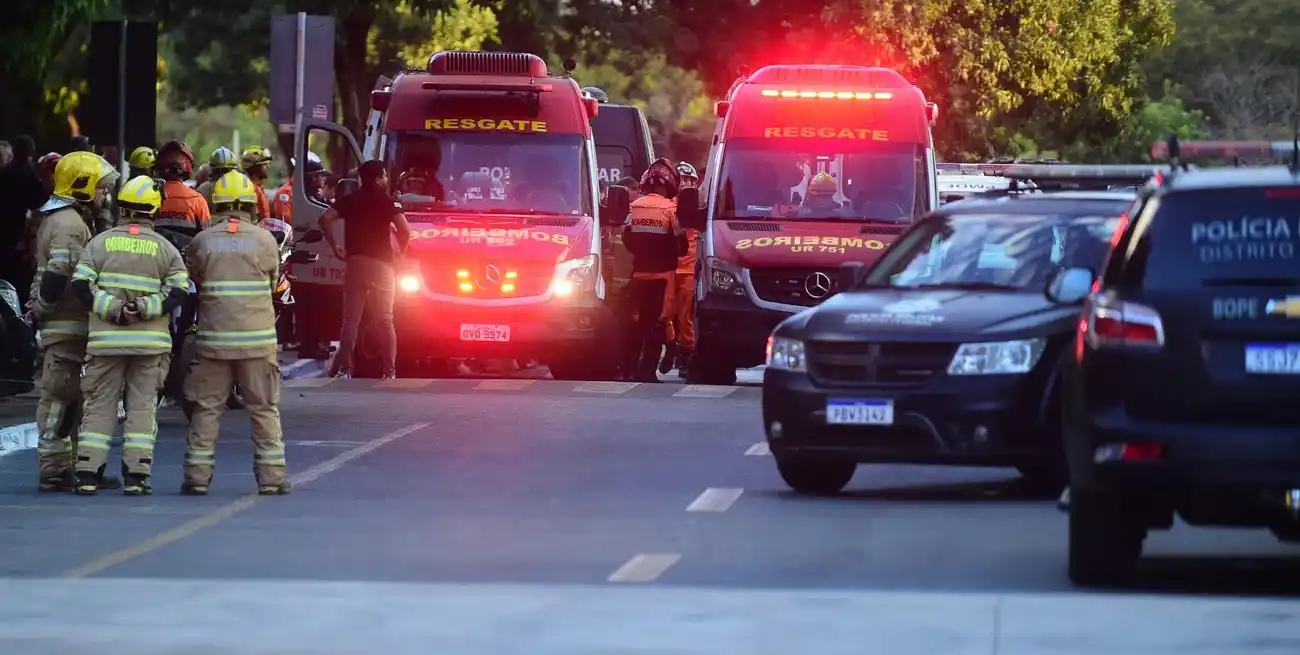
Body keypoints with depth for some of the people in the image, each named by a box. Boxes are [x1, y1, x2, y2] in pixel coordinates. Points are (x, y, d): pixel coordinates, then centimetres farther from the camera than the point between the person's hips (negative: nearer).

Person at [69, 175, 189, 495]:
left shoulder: (100, 242, 3)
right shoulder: (165, 249, 2)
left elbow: (81, 285, -7)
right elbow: (179, 292, -8)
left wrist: (111, 309, -10)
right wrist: (145, 308, -12)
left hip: (106, 338, 0)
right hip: (150, 342, 0)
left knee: (100, 406, 6)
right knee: (142, 407, 5)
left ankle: (87, 475, 1)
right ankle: (136, 477, 0)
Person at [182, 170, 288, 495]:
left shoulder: (202, 241, -2)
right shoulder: (265, 240, -3)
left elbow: (194, 280, 8)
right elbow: (272, 281, 9)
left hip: (215, 337, 0)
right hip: (257, 339, 0)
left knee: (207, 408, 6)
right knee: (265, 409, 7)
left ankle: (197, 477, 4)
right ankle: (271, 477, 5)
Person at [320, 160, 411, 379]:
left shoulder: (350, 200, 7)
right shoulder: (387, 202, -5)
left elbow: (325, 219, -5)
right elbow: (404, 228, -19)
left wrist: (335, 247, 1)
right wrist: (401, 250, -2)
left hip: (355, 262, 3)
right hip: (381, 263, -3)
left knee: (351, 318, 5)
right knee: (386, 320, 3)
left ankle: (344, 367, -1)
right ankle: (390, 371, 0)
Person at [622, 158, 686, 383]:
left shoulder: (635, 207, 0)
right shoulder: (669, 208, -12)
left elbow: (627, 238, 5)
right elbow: (680, 243, -9)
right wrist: (678, 251, 12)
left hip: (639, 272, 4)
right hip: (662, 274, -4)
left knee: (638, 322, 14)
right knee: (657, 322, -1)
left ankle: (629, 368, 14)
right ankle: (647, 370, -7)